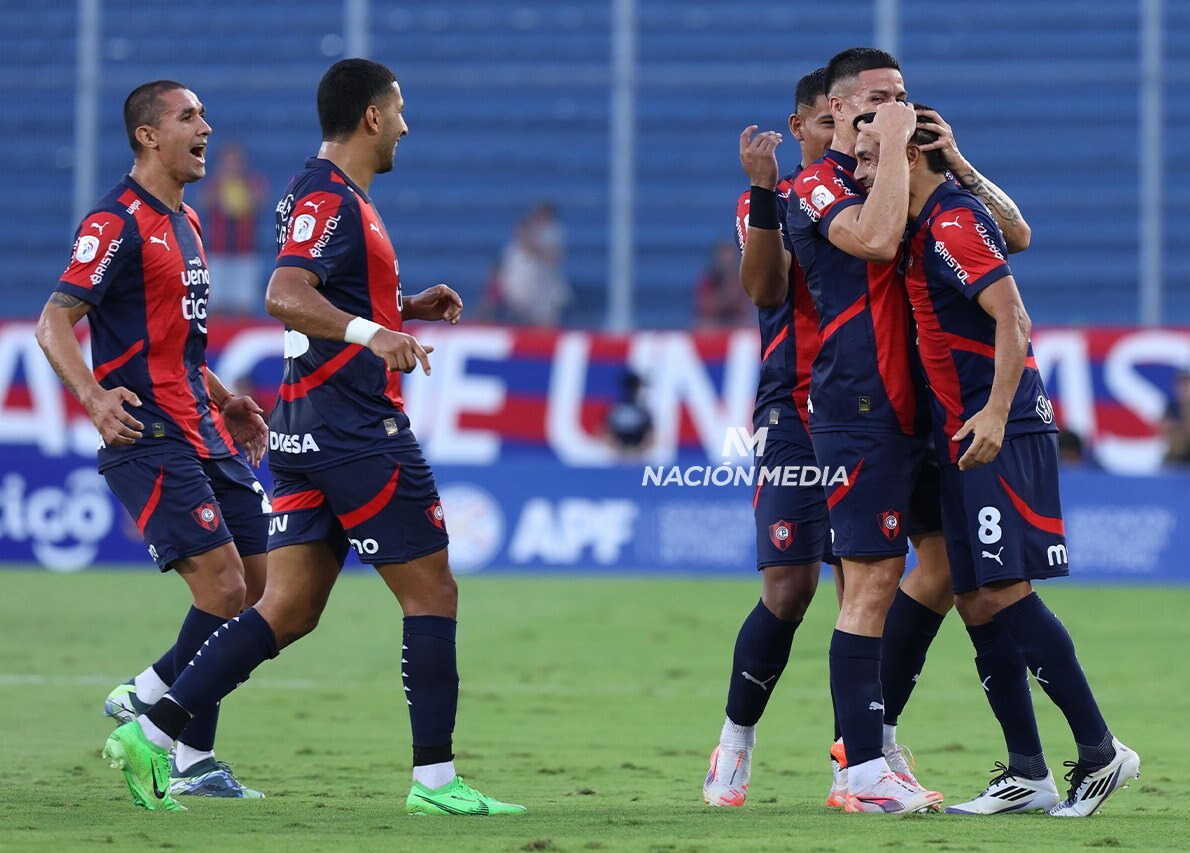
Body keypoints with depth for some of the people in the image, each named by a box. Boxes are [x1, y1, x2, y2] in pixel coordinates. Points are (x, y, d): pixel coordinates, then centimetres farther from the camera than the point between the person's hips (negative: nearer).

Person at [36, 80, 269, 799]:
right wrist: (94, 396, -31)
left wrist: (226, 402, 26)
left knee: (261, 584, 5)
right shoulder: (118, 223, -10)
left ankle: (148, 697, 17)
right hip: (150, 437, -9)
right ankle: (193, 759, -3)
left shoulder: (185, 223, 19)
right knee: (224, 587, -15)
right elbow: (55, 322, -16)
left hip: (204, 436, 9)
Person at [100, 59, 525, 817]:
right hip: (358, 432, -10)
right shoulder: (330, 198, -13)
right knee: (432, 592, -2)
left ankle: (152, 732, 0)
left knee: (288, 609, 6)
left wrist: (404, 310, 21)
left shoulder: (334, 197, 18)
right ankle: (434, 779, 0)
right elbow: (285, 297, -28)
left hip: (311, 433, 10)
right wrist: (371, 331, -41)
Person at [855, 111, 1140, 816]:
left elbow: (1013, 319, -19)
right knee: (977, 602, 6)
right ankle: (1028, 774, 8)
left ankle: (1101, 751, -7)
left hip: (1003, 435, -10)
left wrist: (995, 413, -25)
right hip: (967, 439, 10)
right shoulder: (929, 226, 17)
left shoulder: (953, 223, -12)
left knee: (1002, 594, -13)